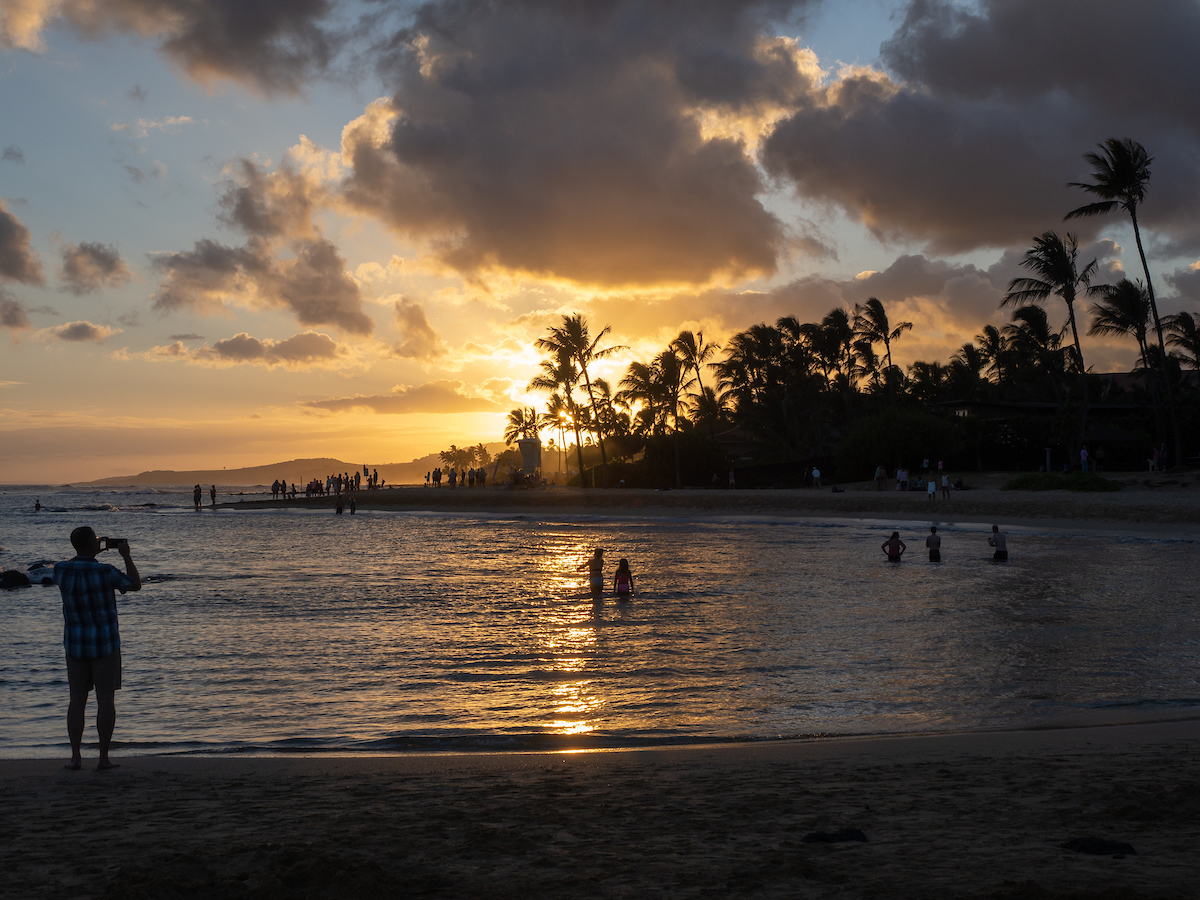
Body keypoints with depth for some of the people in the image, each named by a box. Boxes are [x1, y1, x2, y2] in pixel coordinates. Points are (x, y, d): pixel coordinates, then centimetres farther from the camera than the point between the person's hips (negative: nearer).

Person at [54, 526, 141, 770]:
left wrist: (94, 552, 21)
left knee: (77, 700, 10)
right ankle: (103, 757, 3)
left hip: (75, 644, 4)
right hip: (105, 643, -4)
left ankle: (76, 756, 8)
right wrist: (126, 556, 6)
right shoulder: (105, 572, -18)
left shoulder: (60, 570, -6)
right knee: (106, 700, 3)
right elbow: (136, 585, -2)